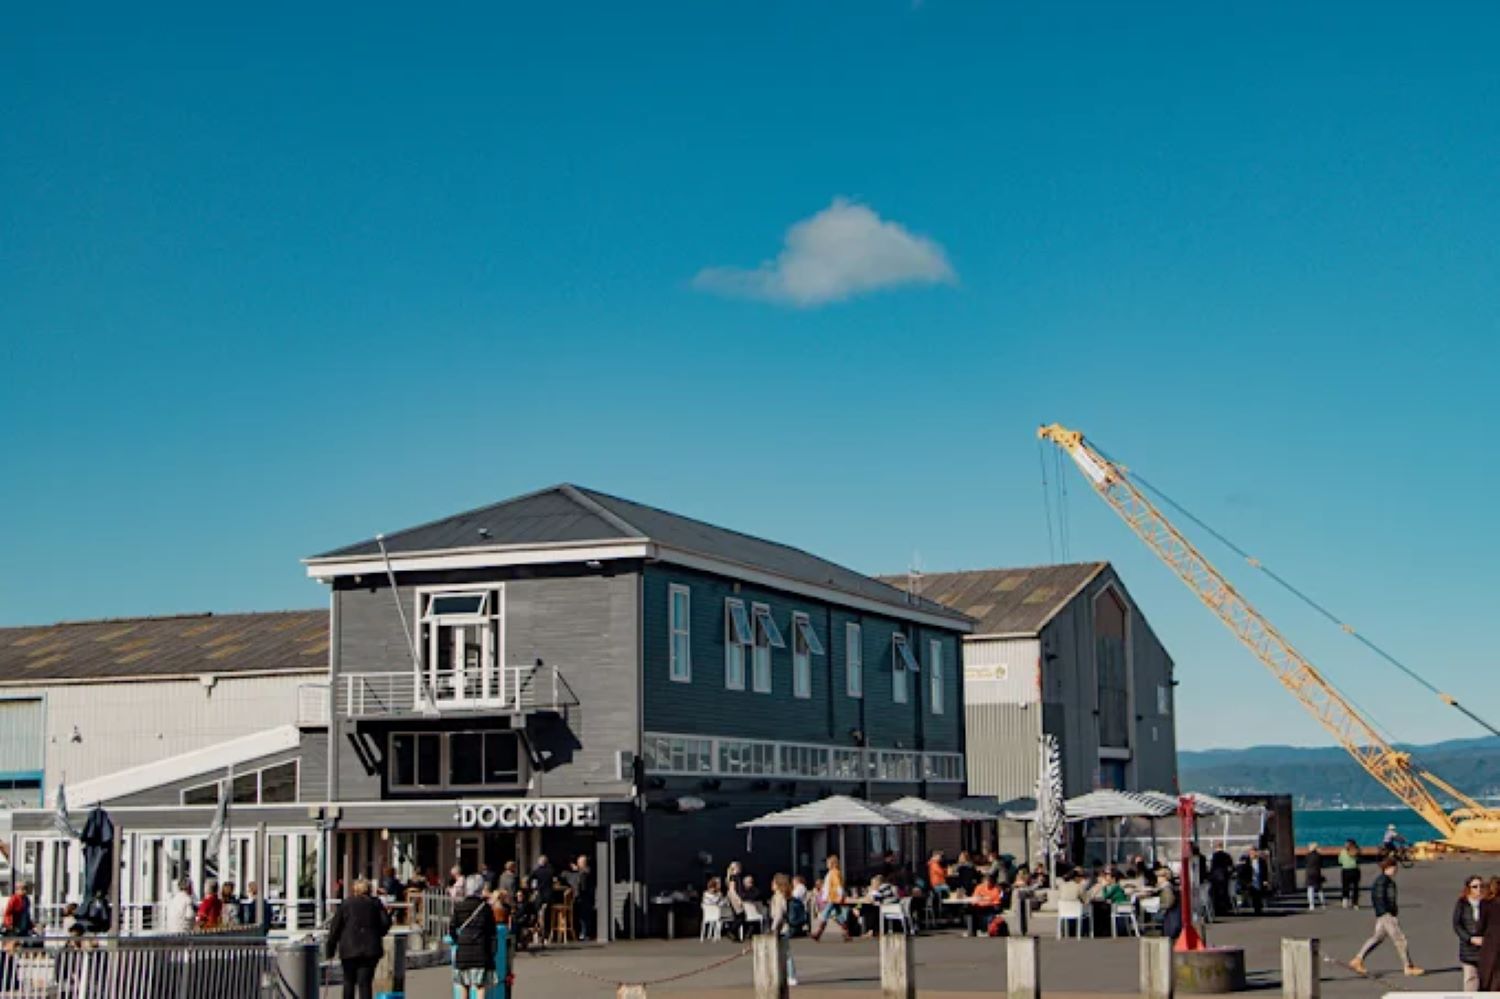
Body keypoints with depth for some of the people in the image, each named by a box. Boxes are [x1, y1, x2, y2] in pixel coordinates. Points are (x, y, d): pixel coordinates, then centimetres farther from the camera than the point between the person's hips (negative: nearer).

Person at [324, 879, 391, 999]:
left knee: (349, 981, 15)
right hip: (370, 949, 0)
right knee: (365, 982, -3)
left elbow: (335, 926, 1)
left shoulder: (345, 903, 3)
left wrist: (330, 948, 7)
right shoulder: (375, 903, 5)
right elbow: (386, 923, 1)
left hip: (349, 948, 0)